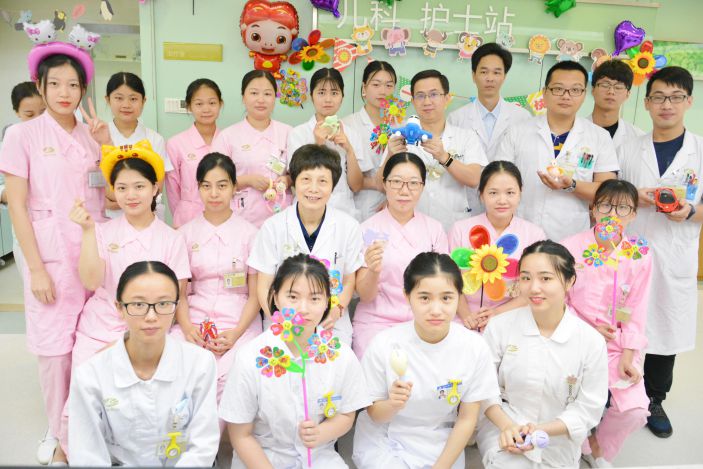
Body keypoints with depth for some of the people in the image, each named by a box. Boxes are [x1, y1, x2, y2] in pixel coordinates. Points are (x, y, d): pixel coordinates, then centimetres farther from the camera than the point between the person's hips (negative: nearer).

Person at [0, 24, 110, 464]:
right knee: (56, 349, 5)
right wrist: (36, 268, -11)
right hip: (50, 256, -3)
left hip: (94, 253, 3)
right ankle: (60, 435, 25)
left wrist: (106, 145, -5)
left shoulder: (92, 135, 8)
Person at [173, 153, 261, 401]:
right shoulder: (186, 233, 11)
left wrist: (236, 333, -13)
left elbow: (255, 294, 2)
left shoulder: (249, 233, 5)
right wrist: (186, 326, -11)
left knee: (229, 378, -29)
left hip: (239, 322, -2)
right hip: (195, 320, 2)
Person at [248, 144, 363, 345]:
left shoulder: (349, 227, -2)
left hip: (332, 327, 1)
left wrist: (337, 310, -12)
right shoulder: (273, 227, -4)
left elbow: (349, 282, 7)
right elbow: (264, 286, 0)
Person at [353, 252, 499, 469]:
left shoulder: (475, 347, -15)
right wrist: (393, 405, -27)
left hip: (440, 444, 2)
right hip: (384, 440, -1)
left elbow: (467, 419, -4)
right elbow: (374, 414, -7)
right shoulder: (384, 344, -19)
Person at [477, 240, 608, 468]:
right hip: (502, 430, -1)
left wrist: (542, 429, -19)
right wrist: (507, 425, -19)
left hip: (558, 443, 2)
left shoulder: (592, 341, -12)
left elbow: (588, 408, -7)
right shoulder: (499, 327, -12)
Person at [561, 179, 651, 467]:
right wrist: (587, 329, -14)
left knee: (635, 410, -13)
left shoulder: (639, 255, -1)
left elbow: (636, 310, 0)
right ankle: (587, 443, 19)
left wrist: (627, 356, -6)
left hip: (617, 344, 2)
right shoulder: (571, 247, -6)